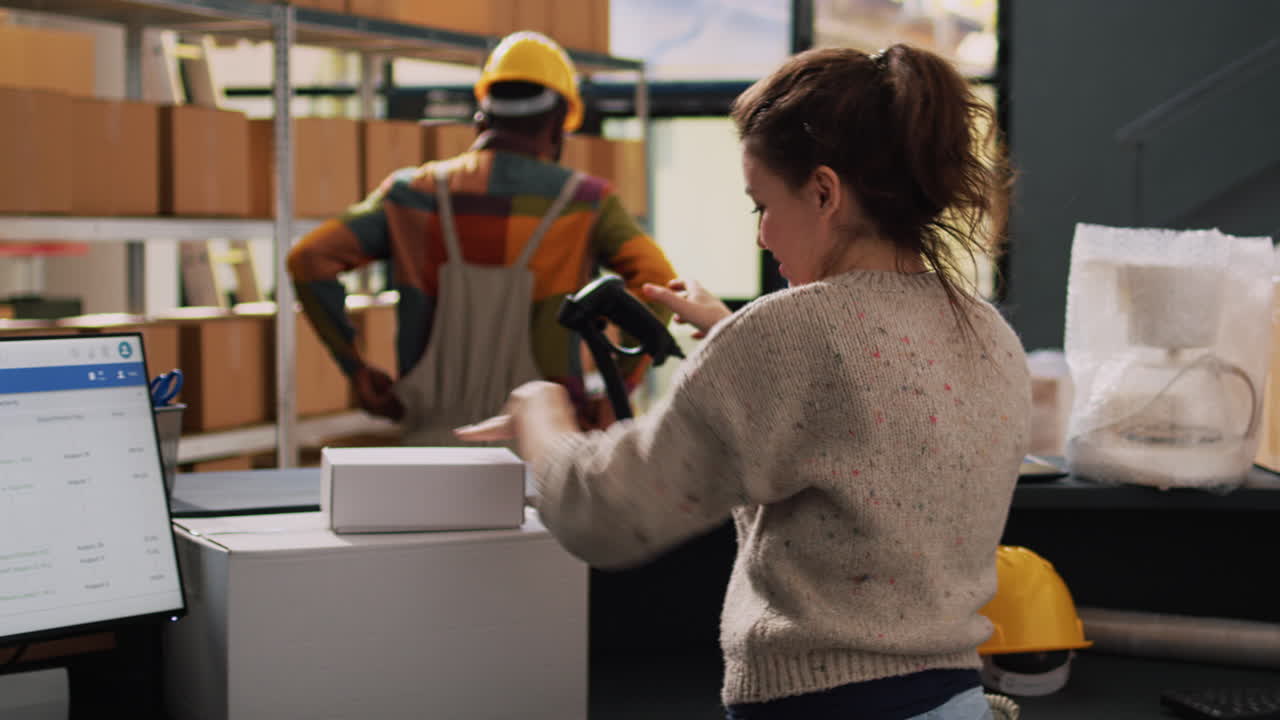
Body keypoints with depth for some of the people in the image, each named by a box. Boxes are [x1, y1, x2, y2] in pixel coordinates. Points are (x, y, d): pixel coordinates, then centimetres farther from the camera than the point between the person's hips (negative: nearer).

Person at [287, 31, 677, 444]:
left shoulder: (416, 193, 3)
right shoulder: (583, 201, -3)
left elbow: (310, 259, -1)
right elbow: (656, 279, -16)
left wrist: (357, 371, 3)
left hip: (435, 438, 2)